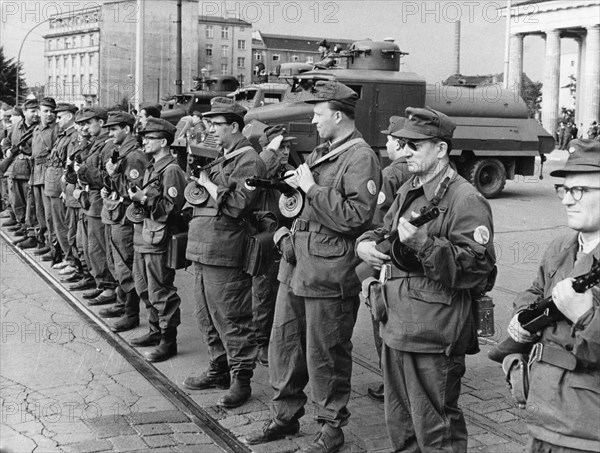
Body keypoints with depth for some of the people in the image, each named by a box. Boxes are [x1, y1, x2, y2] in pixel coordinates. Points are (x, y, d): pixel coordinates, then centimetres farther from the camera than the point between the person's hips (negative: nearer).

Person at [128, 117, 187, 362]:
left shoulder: (171, 170, -15)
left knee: (161, 293, -2)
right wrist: (137, 197, 9)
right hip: (144, 238, 10)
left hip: (159, 240, -10)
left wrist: (144, 200, -21)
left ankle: (168, 341, 8)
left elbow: (171, 208, -20)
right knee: (145, 289, 18)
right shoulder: (151, 168, 15)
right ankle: (156, 331, 32)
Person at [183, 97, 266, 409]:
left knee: (232, 319, -3)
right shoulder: (222, 158, 18)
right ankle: (219, 369, 30)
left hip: (225, 253, -10)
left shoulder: (248, 161, -10)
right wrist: (199, 180, 9)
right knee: (208, 317, 17)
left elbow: (237, 206, -19)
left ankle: (240, 380, 6)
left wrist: (208, 184, -11)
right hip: (203, 251, 10)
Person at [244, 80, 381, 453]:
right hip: (296, 264, 9)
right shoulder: (321, 153, 16)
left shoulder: (361, 158, -12)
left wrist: (312, 188, -18)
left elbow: (355, 217, -22)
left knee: (325, 355, 2)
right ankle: (285, 416, 32)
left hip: (328, 272, -9)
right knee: (283, 343, 16)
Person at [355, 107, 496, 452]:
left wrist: (423, 242, -27)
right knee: (399, 424, 21)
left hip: (434, 339, -9)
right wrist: (366, 244, 5)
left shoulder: (466, 200, -13)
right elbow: (385, 232, 28)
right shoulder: (409, 192, 14)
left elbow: (477, 267, -20)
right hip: (395, 329, 9)